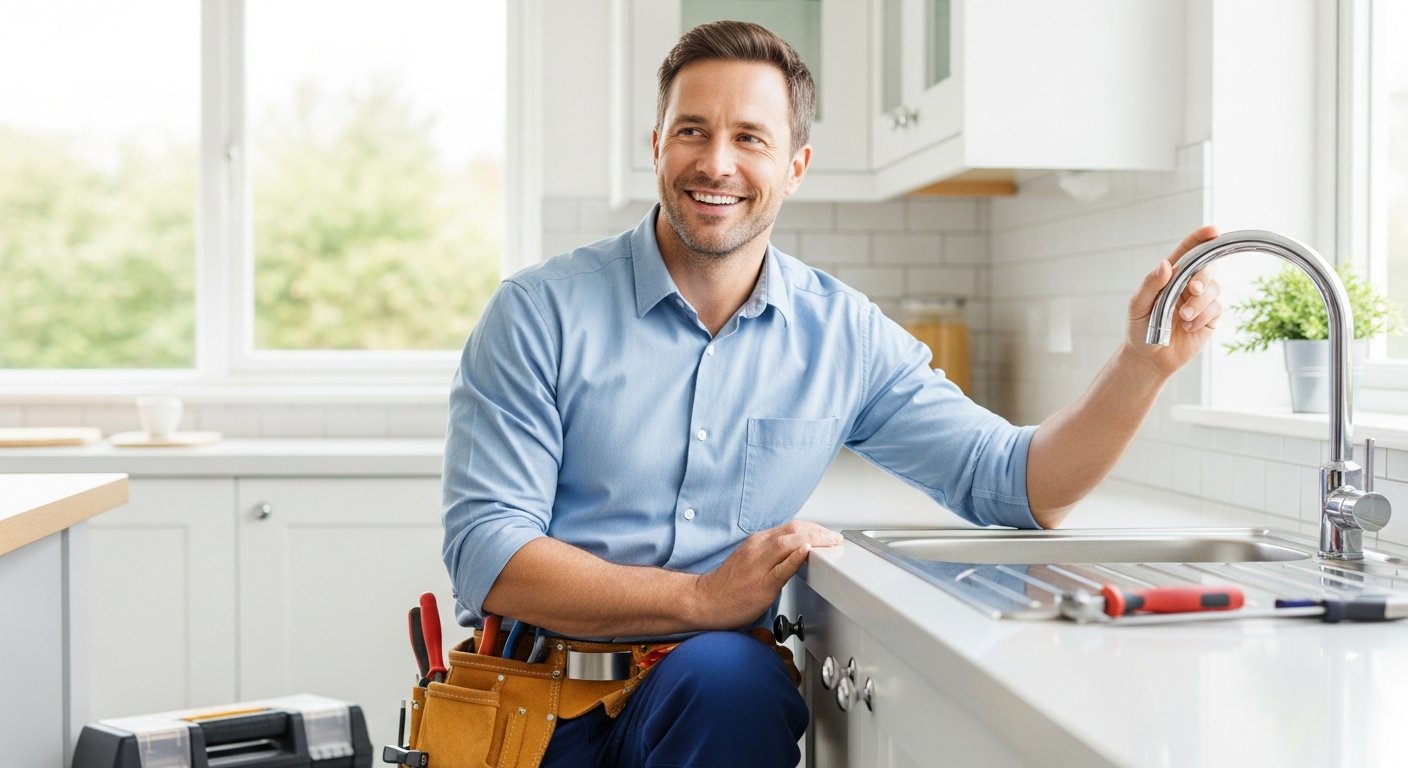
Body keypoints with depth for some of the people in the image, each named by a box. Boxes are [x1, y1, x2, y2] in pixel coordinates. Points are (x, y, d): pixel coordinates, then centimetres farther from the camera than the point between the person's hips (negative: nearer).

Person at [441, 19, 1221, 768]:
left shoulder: (846, 338, 6)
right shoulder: (542, 312, -4)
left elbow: (1017, 485, 7)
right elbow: (483, 551, -10)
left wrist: (1145, 361, -9)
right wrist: (701, 598, -20)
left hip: (722, 690, 2)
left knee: (736, 679, -33)